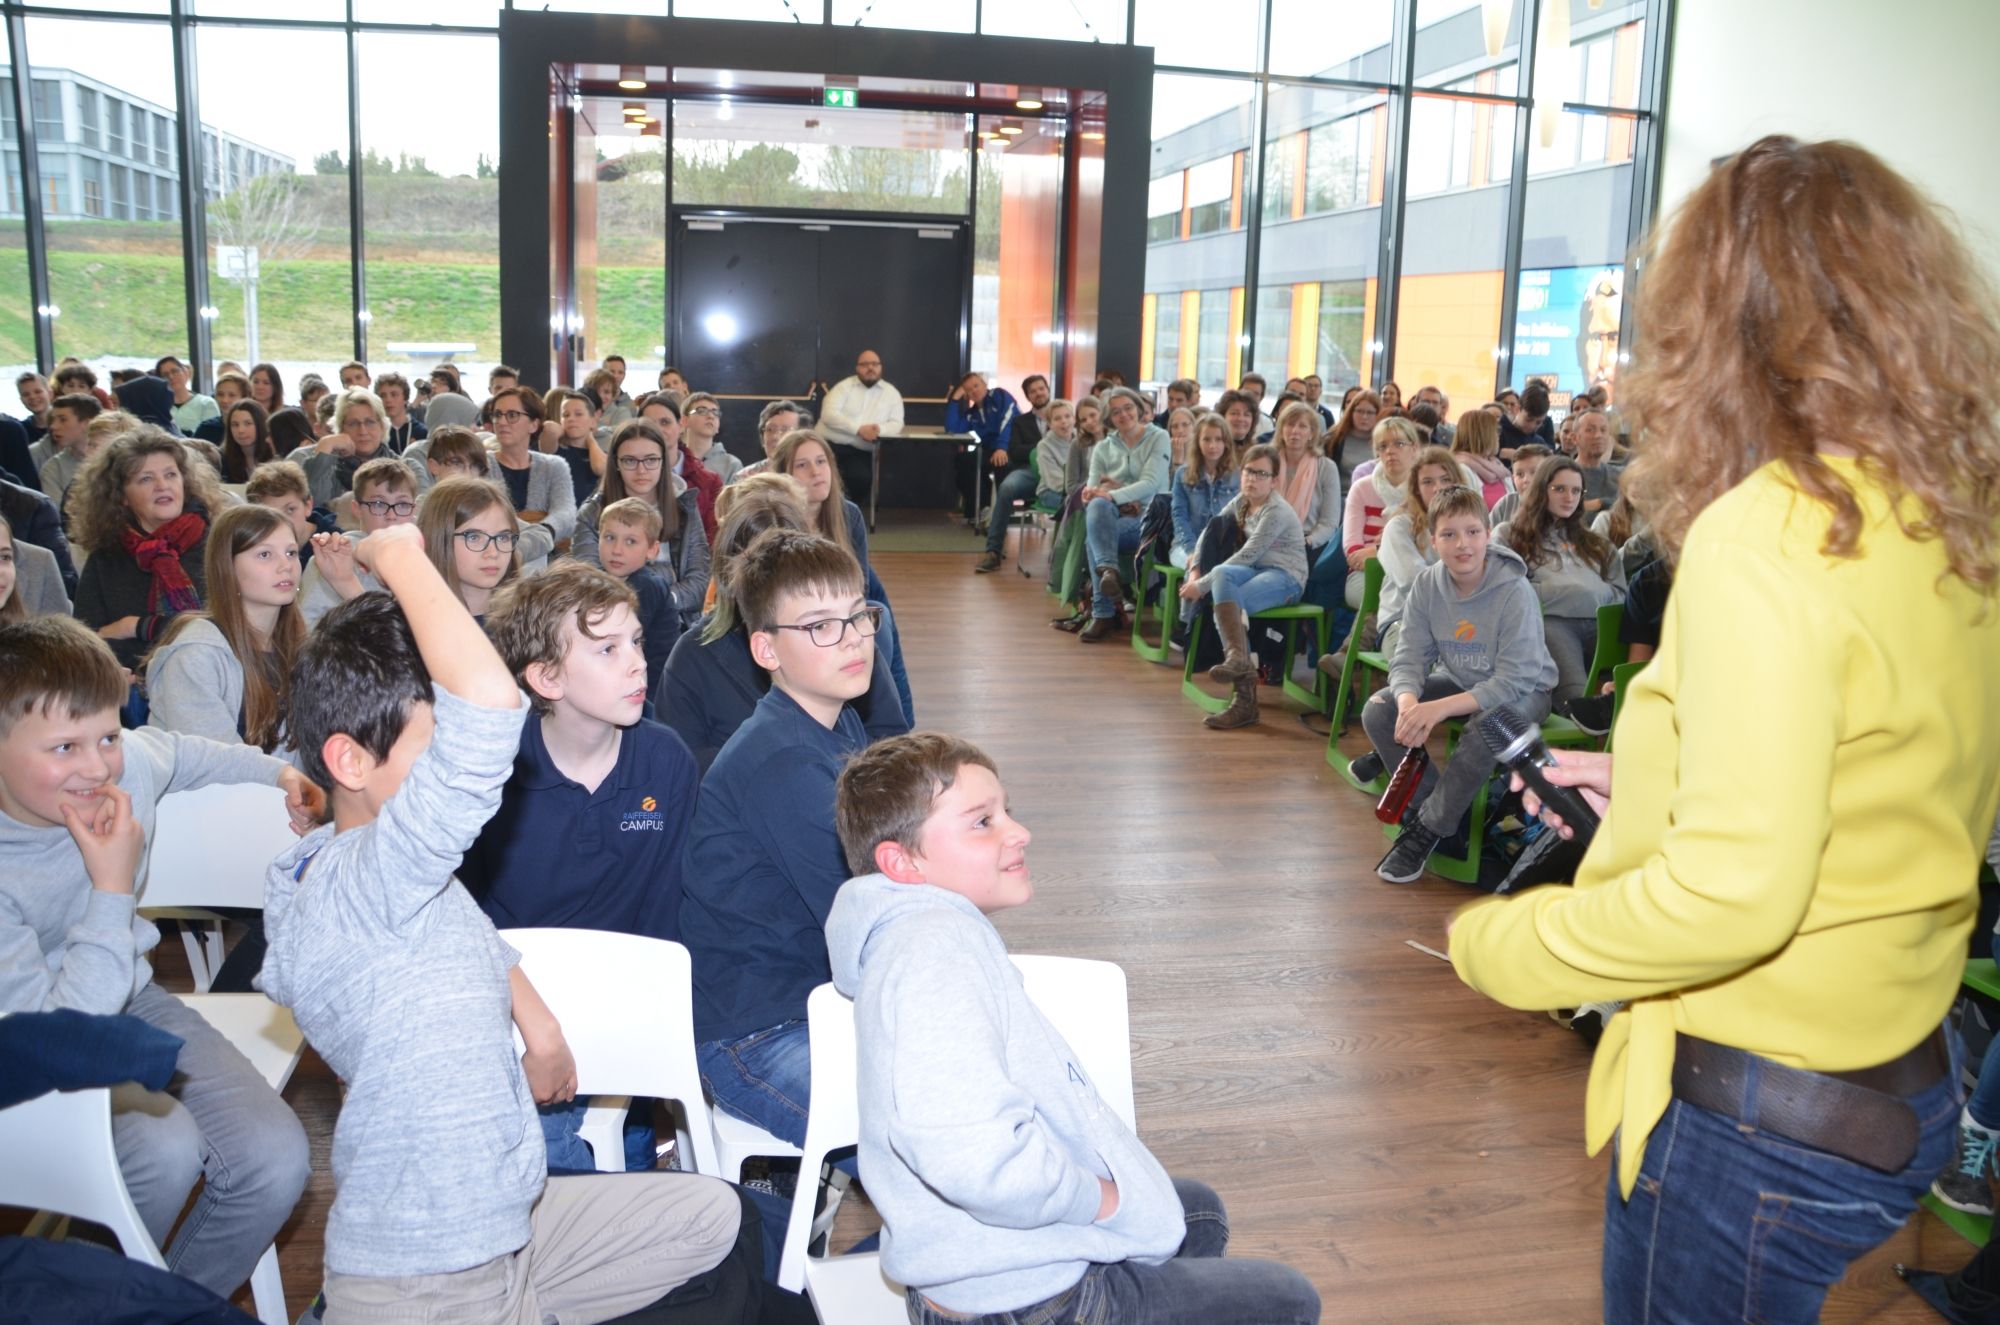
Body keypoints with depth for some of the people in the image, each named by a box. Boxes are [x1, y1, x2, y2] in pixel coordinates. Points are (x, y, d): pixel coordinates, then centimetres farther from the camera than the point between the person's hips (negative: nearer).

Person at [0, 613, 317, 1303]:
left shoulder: (130, 762, -15)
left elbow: (183, 753, 12)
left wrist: (274, 770, 21)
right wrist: (113, 886, -32)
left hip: (131, 1000, 5)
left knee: (276, 1159, -13)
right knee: (164, 1147, -31)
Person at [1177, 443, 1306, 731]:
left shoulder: (1276, 512, -12)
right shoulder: (1240, 502, 13)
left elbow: (1248, 555, -19)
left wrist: (1202, 585, -19)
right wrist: (1196, 571, -6)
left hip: (1286, 577, -6)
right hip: (1258, 573, 6)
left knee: (1227, 599, -34)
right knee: (1221, 574, -30)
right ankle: (1238, 657, -41)